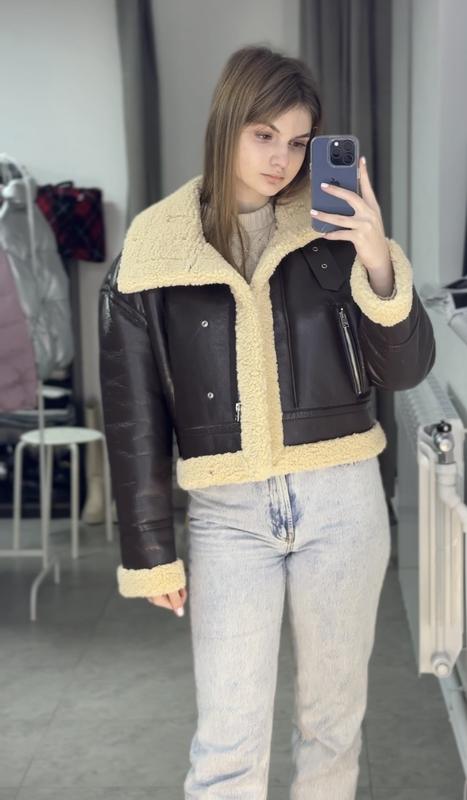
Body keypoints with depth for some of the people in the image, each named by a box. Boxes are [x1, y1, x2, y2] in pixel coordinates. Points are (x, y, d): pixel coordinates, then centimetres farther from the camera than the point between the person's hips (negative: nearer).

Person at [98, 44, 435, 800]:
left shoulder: (336, 233, 0)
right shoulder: (153, 250, -2)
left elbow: (405, 370, -4)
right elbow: (133, 414, 1)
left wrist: (381, 263, -20)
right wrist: (150, 549, 2)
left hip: (341, 498, 1)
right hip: (227, 512, -1)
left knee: (335, 716, 15)